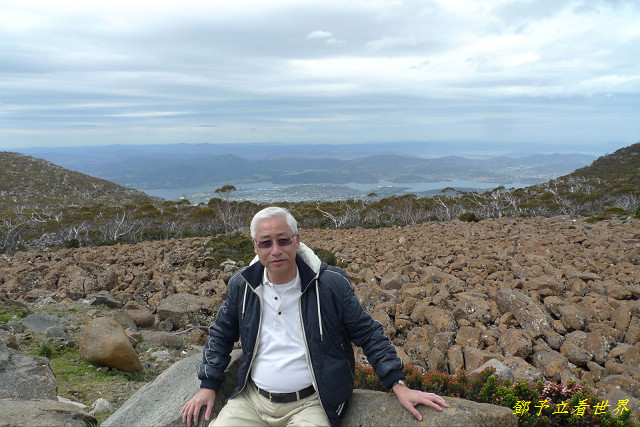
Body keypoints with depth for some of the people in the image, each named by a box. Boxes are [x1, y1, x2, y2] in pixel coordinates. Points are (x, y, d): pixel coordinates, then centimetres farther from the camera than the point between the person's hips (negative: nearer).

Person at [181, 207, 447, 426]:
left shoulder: (331, 284, -11)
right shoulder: (241, 285, -2)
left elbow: (369, 335, -3)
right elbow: (221, 335, 15)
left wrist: (399, 387, -6)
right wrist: (208, 386, 11)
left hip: (309, 403, -3)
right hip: (251, 399, 3)